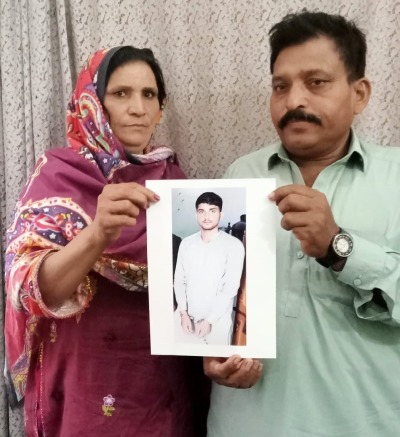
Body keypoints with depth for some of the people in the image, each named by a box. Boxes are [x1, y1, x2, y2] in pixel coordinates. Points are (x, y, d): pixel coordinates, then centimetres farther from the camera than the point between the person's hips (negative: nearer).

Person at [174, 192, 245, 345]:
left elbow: (230, 288, -12)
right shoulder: (186, 243, 3)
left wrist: (209, 320, -15)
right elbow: (179, 280, 5)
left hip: (217, 320, -3)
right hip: (186, 316, 3)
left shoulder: (234, 246, -9)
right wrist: (183, 313, -6)